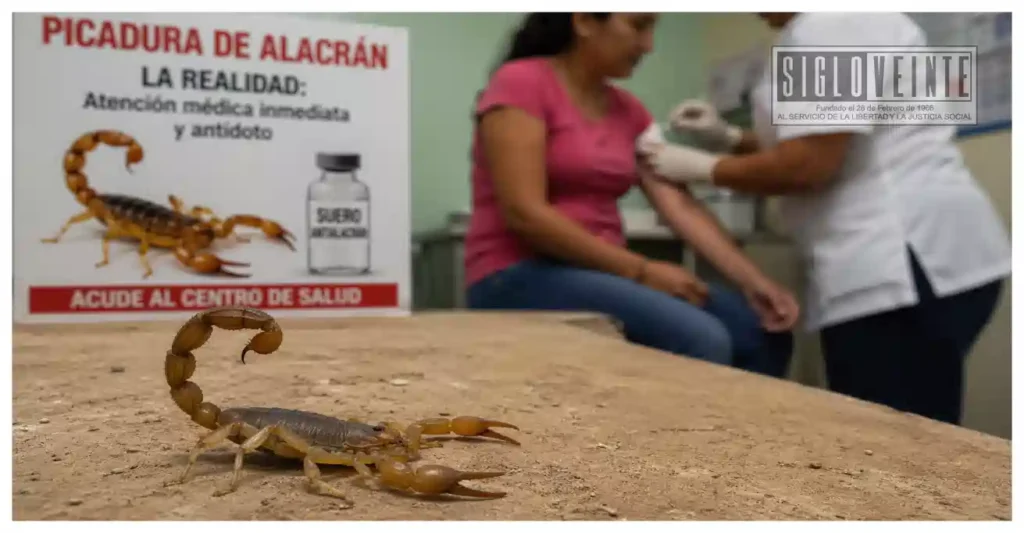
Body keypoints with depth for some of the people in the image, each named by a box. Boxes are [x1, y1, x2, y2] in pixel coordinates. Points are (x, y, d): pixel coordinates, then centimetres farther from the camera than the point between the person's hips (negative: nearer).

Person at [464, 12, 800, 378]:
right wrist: (641, 271, -18)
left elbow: (680, 206, 2)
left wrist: (751, 280, -11)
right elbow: (525, 213, -19)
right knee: (703, 341, -25)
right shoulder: (520, 83, -10)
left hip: (604, 274, 8)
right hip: (522, 276, -7)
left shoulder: (629, 111, 11)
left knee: (764, 334, -2)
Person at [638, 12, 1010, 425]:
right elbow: (821, 145, 29)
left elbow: (807, 164, -18)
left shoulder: (827, 23, -12)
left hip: (905, 265, -11)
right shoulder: (841, 21, 23)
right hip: (900, 262, 11)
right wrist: (729, 138, 18)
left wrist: (701, 167, -4)